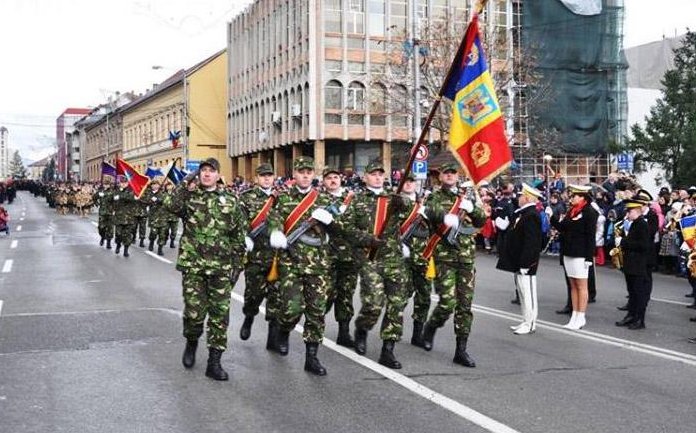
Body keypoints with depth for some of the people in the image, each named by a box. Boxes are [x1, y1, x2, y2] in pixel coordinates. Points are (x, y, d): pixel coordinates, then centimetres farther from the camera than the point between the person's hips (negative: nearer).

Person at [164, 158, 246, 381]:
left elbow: (239, 235, 8)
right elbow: (170, 205, -19)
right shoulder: (188, 196, 5)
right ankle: (191, 343, 31)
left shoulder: (230, 201, 8)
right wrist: (185, 183, -17)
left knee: (220, 314, 1)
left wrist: (237, 265, 3)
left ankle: (214, 362, 9)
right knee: (194, 311, -1)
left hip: (221, 268, 1)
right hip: (192, 264, -1)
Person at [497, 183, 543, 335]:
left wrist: (524, 263, -23)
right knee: (523, 293, 16)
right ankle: (527, 321, 25)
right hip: (519, 262, 11)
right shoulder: (524, 213, 14)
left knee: (527, 293, -3)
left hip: (526, 263, -11)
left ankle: (530, 324, 5)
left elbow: (531, 242, -23)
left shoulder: (531, 216, -19)